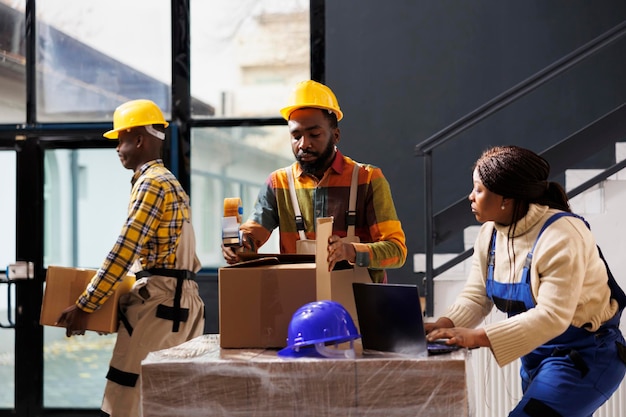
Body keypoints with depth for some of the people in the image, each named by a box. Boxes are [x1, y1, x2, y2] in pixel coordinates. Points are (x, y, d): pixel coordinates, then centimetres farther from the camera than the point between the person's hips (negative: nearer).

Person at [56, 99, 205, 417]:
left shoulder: (151, 183, -10)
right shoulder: (168, 182, 21)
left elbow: (124, 252, -16)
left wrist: (84, 306, -13)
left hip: (157, 301, -10)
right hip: (179, 300, 10)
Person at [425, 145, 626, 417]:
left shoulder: (561, 236, -25)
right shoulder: (489, 233, 1)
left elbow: (552, 317, -32)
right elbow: (475, 296, 0)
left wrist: (478, 337, -37)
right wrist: (444, 325, -21)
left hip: (585, 355, -8)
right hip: (537, 353, 9)